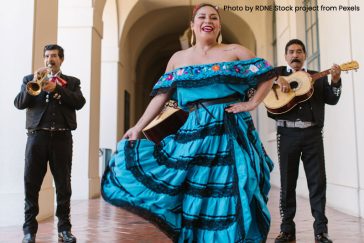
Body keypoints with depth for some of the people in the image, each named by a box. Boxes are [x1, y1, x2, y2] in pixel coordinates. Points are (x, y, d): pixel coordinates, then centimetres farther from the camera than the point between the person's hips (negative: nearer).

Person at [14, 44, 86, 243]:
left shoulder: (72, 82, 15)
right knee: (31, 184, 2)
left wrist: (56, 88, -11)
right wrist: (33, 84, -10)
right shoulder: (30, 79, 15)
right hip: (37, 136, 0)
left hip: (62, 137, 0)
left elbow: (79, 102, -2)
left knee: (64, 185, 2)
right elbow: (18, 103, 3)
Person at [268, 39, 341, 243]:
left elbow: (332, 99, 7)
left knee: (318, 181, 0)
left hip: (312, 133, 1)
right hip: (288, 134, -1)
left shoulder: (318, 77, 16)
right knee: (287, 182, 5)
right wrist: (276, 80, -16)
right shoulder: (277, 72, 12)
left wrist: (336, 81, -10)